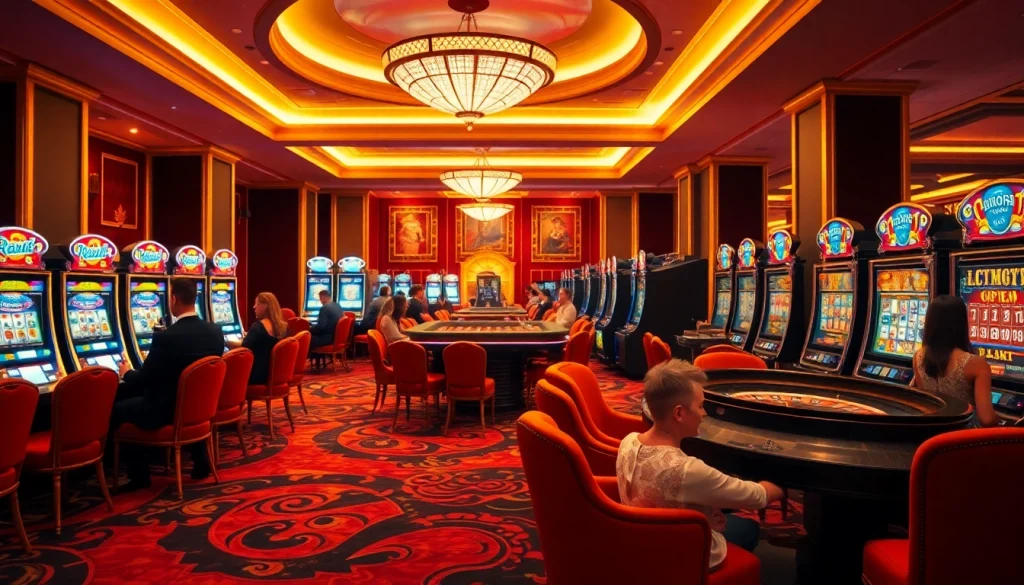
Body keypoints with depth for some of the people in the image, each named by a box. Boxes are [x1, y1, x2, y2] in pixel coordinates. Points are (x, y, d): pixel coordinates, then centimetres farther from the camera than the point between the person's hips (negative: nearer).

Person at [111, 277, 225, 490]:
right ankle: (200, 462, 34)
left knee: (117, 410, 16)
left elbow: (143, 381, -14)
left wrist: (127, 373, 9)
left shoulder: (165, 337, -23)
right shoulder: (215, 331, -5)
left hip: (167, 411, -6)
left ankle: (139, 476, 19)